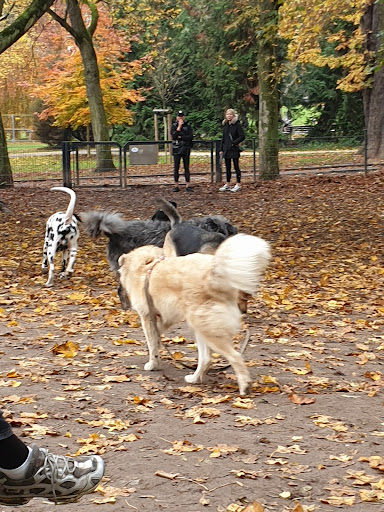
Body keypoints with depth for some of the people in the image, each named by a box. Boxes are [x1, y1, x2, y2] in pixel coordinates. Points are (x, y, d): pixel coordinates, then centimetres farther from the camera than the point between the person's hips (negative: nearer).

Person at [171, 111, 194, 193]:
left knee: (186, 167, 2)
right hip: (176, 149, -1)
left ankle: (187, 186, 4)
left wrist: (180, 137, -10)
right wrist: (179, 127, -13)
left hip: (186, 149, 1)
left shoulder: (188, 126, 7)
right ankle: (176, 186, 4)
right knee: (176, 168, 0)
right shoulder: (174, 126, 5)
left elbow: (191, 137, -6)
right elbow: (173, 136, -11)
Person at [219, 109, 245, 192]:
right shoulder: (225, 125, 11)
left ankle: (238, 185, 3)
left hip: (234, 149, -6)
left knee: (236, 166, -2)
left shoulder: (237, 125, -8)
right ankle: (227, 185, 16)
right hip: (226, 149, 6)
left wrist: (234, 143, -17)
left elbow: (242, 137, -11)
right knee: (227, 167, 10)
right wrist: (221, 149, 11)